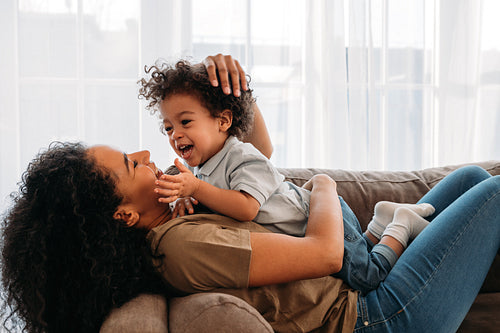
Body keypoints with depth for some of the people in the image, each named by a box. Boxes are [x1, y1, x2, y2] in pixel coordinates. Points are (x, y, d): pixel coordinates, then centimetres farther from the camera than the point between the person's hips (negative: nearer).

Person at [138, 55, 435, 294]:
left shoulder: (243, 158, -28)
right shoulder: (200, 167, 1)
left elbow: (247, 209, -40)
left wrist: (195, 188, -45)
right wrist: (186, 199, -21)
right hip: (306, 228, 9)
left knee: (367, 277, -10)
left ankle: (400, 227, 10)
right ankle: (382, 225, 29)